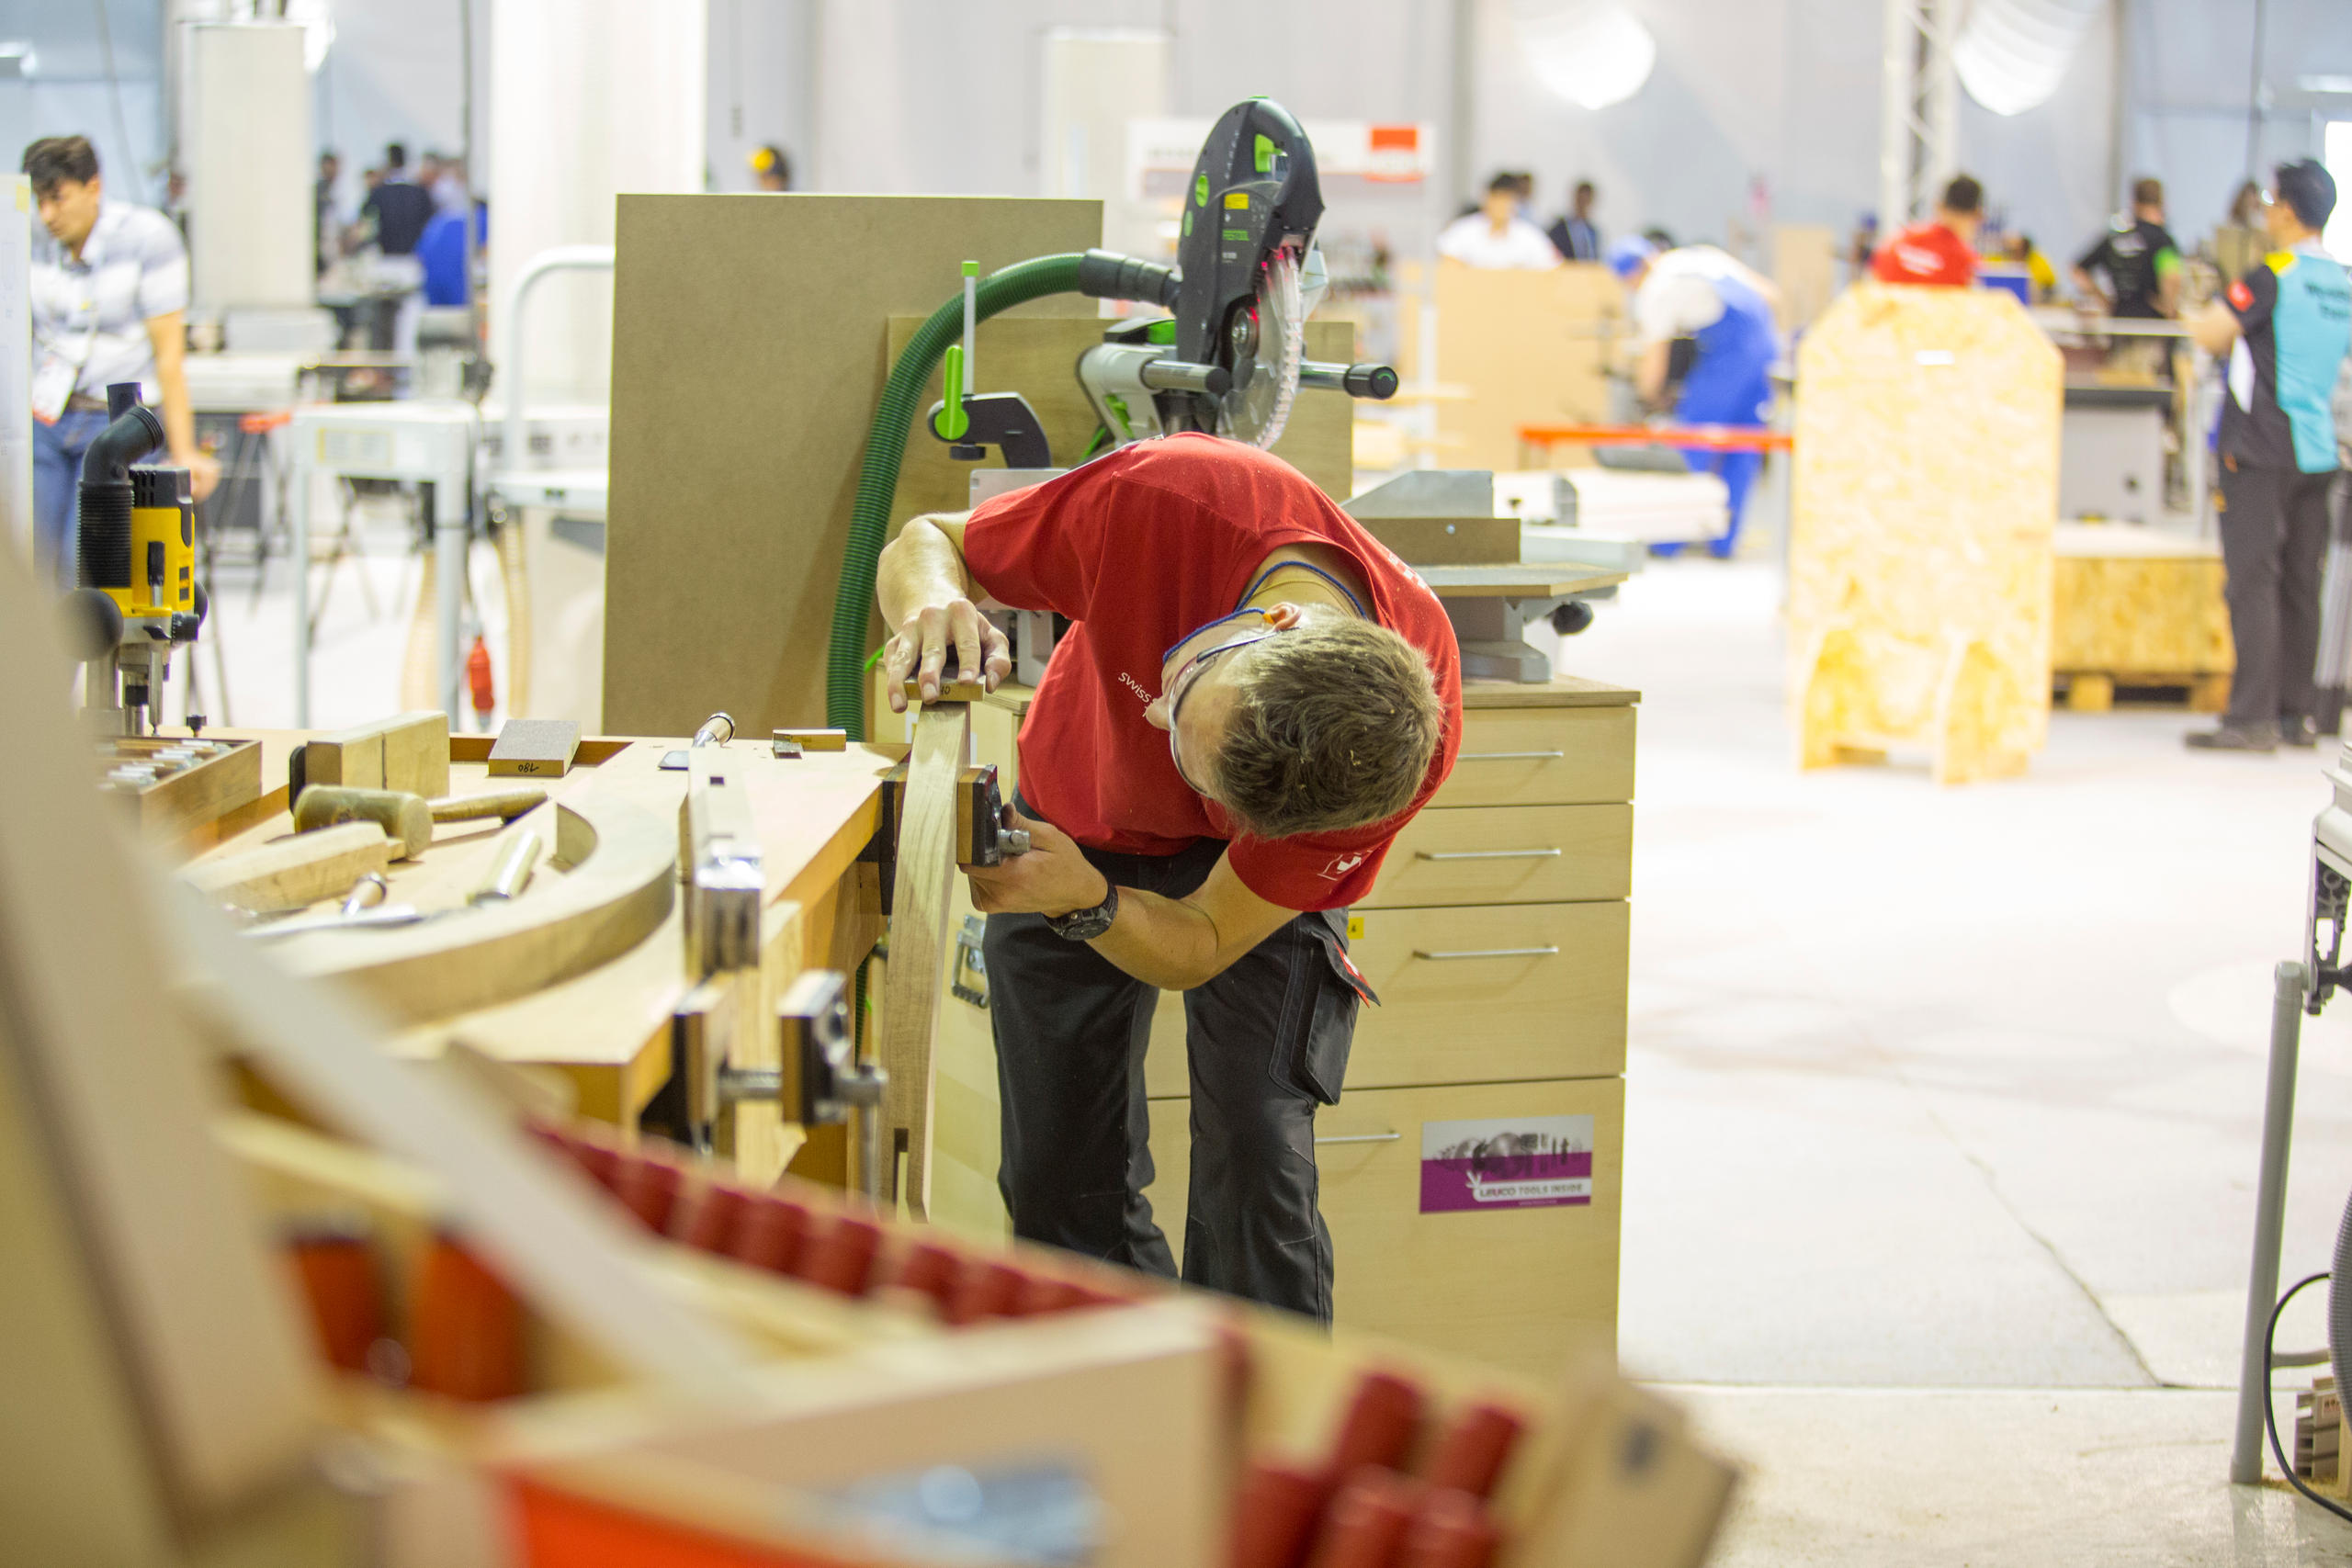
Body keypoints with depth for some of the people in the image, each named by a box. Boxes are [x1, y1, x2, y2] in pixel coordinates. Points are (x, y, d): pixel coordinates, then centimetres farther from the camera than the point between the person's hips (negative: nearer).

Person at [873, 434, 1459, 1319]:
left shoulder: (1414, 740, -38)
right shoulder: (1160, 502, -41)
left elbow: (1201, 948, -27)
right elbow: (926, 543, -20)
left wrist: (1087, 902, -48)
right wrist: (931, 605, -44)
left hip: (1256, 863, -2)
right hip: (1079, 813, 2)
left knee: (1254, 1162, -17)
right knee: (1057, 1177, 1)